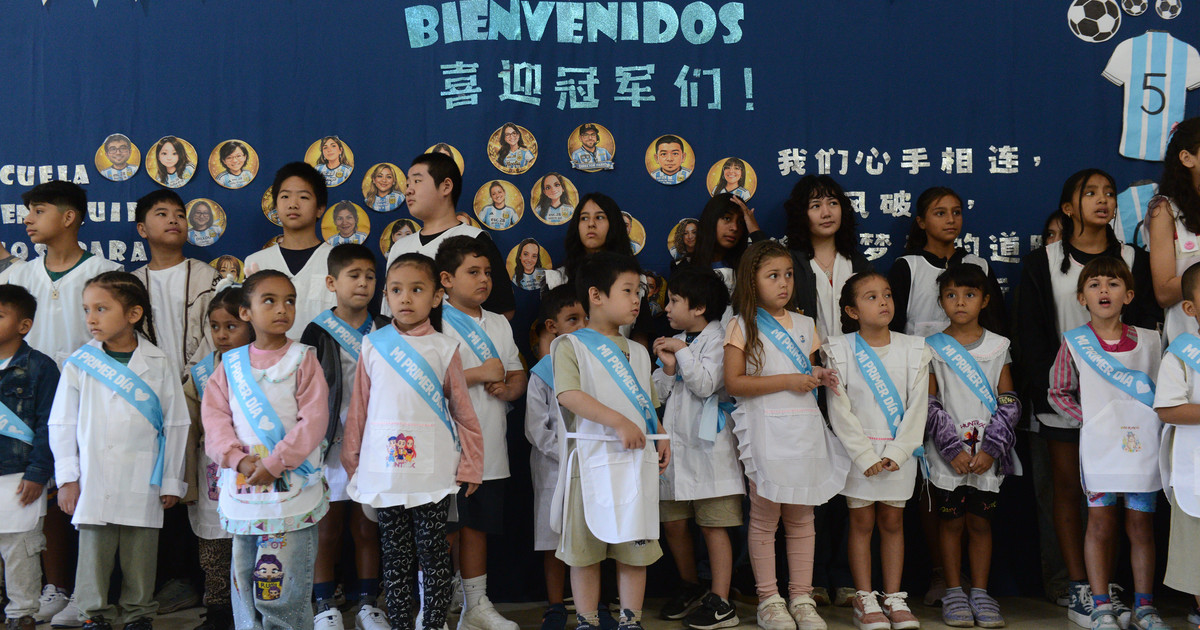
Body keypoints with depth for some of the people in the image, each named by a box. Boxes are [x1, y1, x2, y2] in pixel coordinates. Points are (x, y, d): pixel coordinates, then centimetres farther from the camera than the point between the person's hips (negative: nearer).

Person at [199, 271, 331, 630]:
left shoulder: (302, 360, 1)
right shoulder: (230, 364, 10)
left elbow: (313, 419, -7)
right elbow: (214, 416, 3)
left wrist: (275, 464, -15)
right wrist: (239, 459, -12)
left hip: (291, 489, -3)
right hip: (241, 491, 3)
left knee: (281, 588, -5)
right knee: (244, 580, 9)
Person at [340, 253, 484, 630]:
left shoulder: (444, 348, 2)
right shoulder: (372, 345, 5)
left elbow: (463, 411, 4)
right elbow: (358, 409, 9)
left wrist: (470, 466, 2)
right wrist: (351, 461, 9)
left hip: (433, 472, -1)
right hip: (385, 470, 1)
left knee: (433, 553, 4)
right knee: (395, 556, 8)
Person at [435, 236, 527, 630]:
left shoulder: (499, 324, 17)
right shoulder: (434, 322, -6)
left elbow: (518, 375, 19)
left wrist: (506, 388, -4)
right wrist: (478, 374, -16)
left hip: (489, 447, 7)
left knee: (477, 524, 14)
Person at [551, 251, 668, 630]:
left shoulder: (638, 353, 19)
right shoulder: (570, 345, -1)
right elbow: (569, 394, -16)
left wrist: (662, 439, 6)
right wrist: (618, 421, -23)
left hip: (637, 460, 5)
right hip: (593, 460, -5)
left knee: (635, 548, 5)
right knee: (585, 549, 3)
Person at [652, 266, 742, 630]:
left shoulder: (717, 339, -6)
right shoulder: (674, 341, 15)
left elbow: (705, 384, -17)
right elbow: (659, 393, 12)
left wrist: (683, 352, -13)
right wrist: (668, 368, -5)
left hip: (708, 446, -7)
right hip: (675, 445, 7)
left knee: (713, 525, -4)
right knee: (673, 524, 10)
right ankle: (690, 589, 28)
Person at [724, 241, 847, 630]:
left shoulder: (804, 325, 15)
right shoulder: (743, 326, -2)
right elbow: (734, 382, -10)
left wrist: (817, 377, 1)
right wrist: (787, 381, -14)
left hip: (805, 427, 5)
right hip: (766, 429, -4)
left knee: (801, 518, 7)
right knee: (765, 517, 1)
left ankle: (802, 598, 14)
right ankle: (768, 599, 10)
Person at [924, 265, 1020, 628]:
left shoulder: (998, 346, 6)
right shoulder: (933, 348, 1)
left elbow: (1008, 405, 3)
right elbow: (930, 406, -3)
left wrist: (990, 449, -8)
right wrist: (954, 449, -12)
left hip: (987, 456, 1)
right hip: (948, 456, -1)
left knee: (980, 523, 5)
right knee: (951, 522, 4)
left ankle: (980, 592, 14)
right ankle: (953, 592, 13)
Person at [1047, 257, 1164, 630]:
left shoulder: (1150, 341, 5)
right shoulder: (1074, 343, 0)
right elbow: (1058, 393, 5)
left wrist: (1158, 422, 1)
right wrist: (1091, 418, -4)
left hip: (1143, 444, 2)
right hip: (1099, 445, -1)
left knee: (1141, 524, 6)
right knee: (1100, 523, 1)